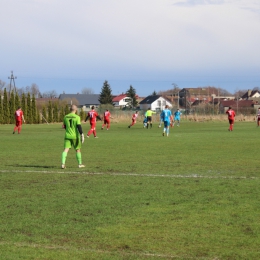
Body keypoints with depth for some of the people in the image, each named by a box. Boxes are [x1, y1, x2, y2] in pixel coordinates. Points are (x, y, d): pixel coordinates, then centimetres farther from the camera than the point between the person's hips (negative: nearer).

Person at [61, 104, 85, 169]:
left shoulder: (65, 117, 6)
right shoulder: (77, 117, -9)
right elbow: (79, 126, -17)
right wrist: (82, 135, -15)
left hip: (67, 136, 3)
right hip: (75, 136, -3)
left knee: (66, 149, -4)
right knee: (78, 149, 12)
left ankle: (63, 163, -20)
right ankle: (80, 164, 22)